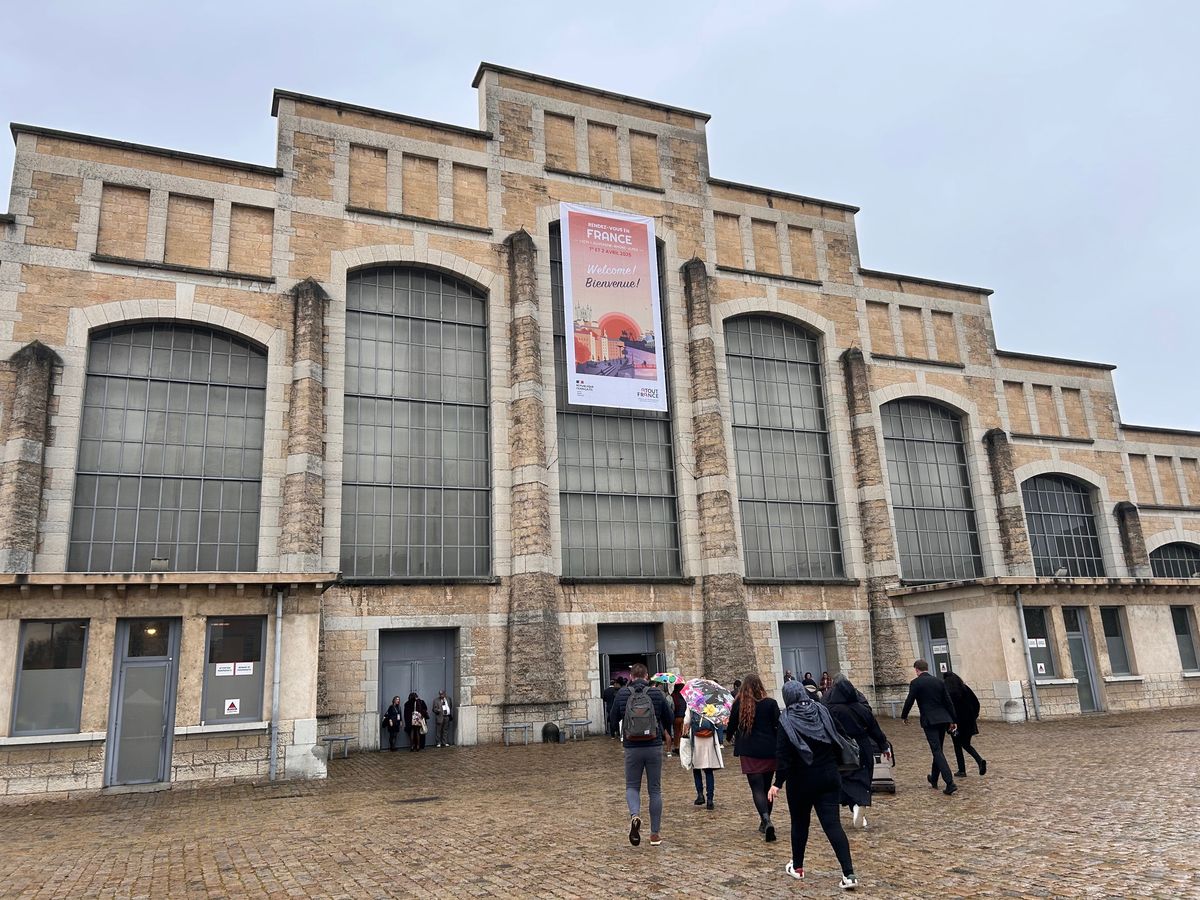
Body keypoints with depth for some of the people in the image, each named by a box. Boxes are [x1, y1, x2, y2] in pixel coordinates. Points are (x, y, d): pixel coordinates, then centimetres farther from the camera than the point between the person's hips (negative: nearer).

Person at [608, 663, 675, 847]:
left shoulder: (622, 694, -4)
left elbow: (613, 721, 1)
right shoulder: (656, 693, -4)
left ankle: (635, 815, -15)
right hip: (654, 747, 1)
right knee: (655, 789, 12)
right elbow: (670, 719, 4)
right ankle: (655, 833, 14)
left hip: (632, 748, 0)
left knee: (632, 786, 14)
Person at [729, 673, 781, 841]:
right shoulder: (770, 703, -5)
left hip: (749, 752, -1)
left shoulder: (739, 704, -3)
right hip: (769, 751, 1)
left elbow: (732, 726, 7)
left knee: (757, 788, -3)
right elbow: (779, 726, -4)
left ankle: (766, 820, -24)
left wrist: (733, 738, 28)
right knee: (767, 787, 16)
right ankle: (764, 823, 24)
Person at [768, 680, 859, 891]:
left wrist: (778, 783, -14)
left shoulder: (787, 720, -12)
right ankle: (849, 874, -9)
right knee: (832, 823, 1)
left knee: (800, 823, 15)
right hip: (828, 778, 3)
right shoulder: (822, 712, 1)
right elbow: (836, 742, 9)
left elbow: (783, 755, -16)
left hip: (801, 781, -3)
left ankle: (797, 867, 29)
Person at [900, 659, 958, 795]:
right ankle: (934, 779, 33)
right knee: (938, 750, 18)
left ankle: (950, 783, -17)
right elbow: (949, 702, 9)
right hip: (943, 719, 6)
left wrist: (904, 716, 12)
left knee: (937, 751, -6)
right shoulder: (939, 682, 10)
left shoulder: (915, 683, -5)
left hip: (929, 720, -6)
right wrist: (952, 721, 15)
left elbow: (909, 701, -5)